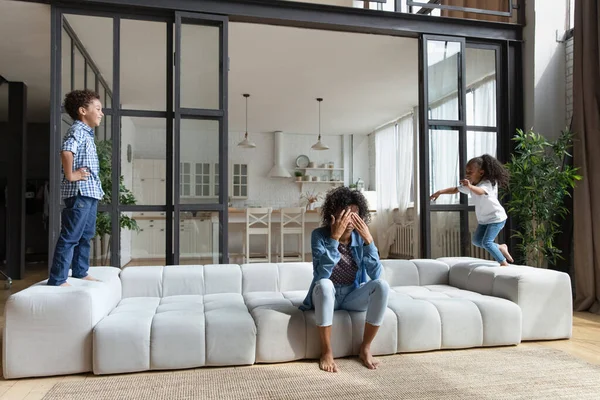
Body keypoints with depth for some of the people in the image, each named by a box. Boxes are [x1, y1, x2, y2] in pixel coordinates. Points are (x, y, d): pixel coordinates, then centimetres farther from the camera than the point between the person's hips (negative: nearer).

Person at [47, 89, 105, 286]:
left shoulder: (87, 133, 19)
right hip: (79, 192, -10)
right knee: (70, 237, -7)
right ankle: (57, 279, -2)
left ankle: (80, 272, 28)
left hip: (90, 192, 10)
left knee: (85, 235, 17)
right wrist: (70, 175, -22)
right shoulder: (78, 130, -10)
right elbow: (66, 150, -30)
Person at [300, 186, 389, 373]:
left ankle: (365, 348, -10)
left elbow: (375, 274, -17)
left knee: (382, 285, -26)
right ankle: (327, 352, -20)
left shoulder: (360, 236, -8)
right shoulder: (320, 235, -16)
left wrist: (368, 240, -26)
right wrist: (334, 237, -35)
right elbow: (322, 273, -30)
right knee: (324, 284, -37)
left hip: (353, 296, 3)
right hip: (327, 295, -3)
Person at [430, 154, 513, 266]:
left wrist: (470, 187, -68)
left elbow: (480, 191, -47)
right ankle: (501, 248, 27)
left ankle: (504, 264, 0)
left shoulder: (488, 184, -26)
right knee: (476, 240, 10)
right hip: (483, 219, 9)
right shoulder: (470, 184, -2)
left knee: (486, 242, -17)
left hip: (496, 218, -9)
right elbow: (455, 189, 1)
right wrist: (440, 192, -12)